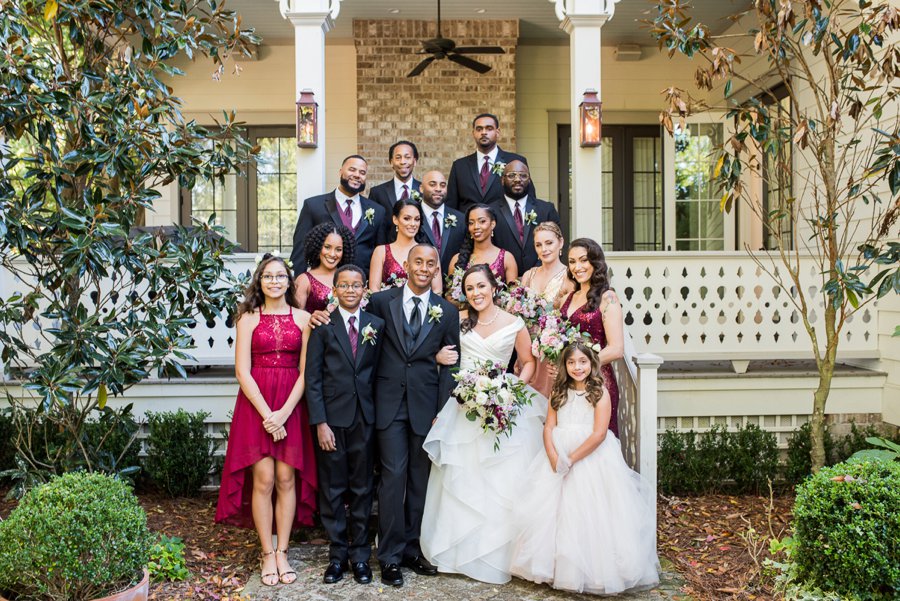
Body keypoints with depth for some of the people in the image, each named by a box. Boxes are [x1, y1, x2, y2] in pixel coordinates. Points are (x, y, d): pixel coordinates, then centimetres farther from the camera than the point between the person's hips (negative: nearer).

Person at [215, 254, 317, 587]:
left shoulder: (302, 318, 5)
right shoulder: (249, 318, 4)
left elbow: (305, 371, 0)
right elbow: (243, 371, -2)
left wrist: (283, 414, -10)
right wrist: (267, 414, -11)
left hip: (291, 406, 1)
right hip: (255, 406, -1)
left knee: (287, 480, 1)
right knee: (263, 480, -3)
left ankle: (282, 553, 12)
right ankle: (267, 554, 9)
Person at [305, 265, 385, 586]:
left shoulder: (377, 325, 6)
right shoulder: (322, 326, 0)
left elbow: (379, 373, 5)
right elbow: (313, 378, -3)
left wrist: (379, 414, -2)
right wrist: (320, 423, -10)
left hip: (365, 419, 2)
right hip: (332, 418, -1)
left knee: (362, 490, 10)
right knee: (332, 490, 7)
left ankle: (360, 555, 22)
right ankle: (337, 555, 20)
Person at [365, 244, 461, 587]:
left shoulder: (447, 312, 5)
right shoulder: (381, 302, 2)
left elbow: (449, 365, 5)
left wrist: (442, 411, -1)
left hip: (426, 404, 2)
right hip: (390, 402, -2)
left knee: (420, 479, 9)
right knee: (393, 476, -3)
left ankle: (411, 548, 22)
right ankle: (391, 556, 9)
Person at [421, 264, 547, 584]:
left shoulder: (514, 324, 1)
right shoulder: (458, 321, 5)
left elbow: (528, 362, 9)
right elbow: (442, 352, 15)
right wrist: (440, 357, -5)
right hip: (462, 406, 2)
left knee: (501, 484, -2)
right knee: (460, 482, 5)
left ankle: (498, 554, 14)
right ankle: (461, 549, 18)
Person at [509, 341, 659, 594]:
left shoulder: (600, 392, -2)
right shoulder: (559, 392, 11)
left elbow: (599, 434, -11)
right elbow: (549, 427, 4)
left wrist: (571, 459, -17)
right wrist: (554, 458, -14)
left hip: (591, 457, -4)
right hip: (559, 457, 4)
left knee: (589, 513, -6)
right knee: (550, 511, 0)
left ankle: (593, 569, 7)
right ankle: (555, 565, 12)